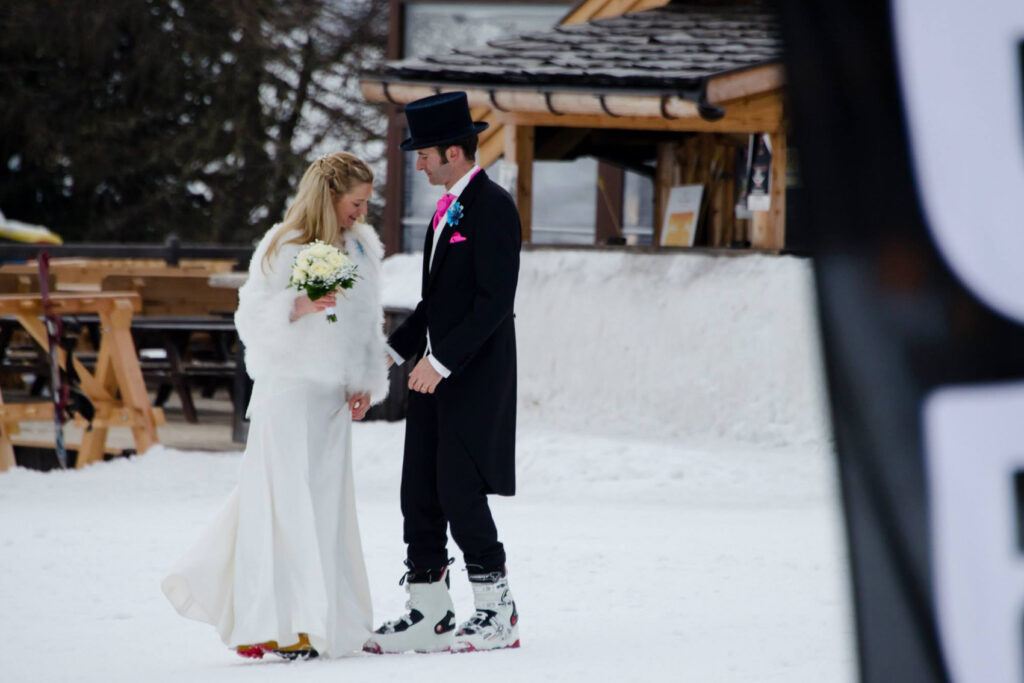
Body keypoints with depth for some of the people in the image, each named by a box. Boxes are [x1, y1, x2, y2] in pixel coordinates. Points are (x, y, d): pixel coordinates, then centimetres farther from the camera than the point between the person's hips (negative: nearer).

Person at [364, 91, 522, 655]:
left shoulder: (493, 207, -12)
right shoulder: (446, 209, 17)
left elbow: (494, 301, -19)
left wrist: (442, 361, -20)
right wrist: (393, 350, 13)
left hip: (475, 376, -9)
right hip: (435, 372, 9)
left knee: (460, 493, -9)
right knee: (419, 495, 6)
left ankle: (497, 613, 0)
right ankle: (428, 614, 11)